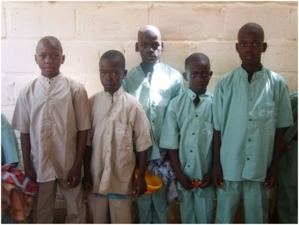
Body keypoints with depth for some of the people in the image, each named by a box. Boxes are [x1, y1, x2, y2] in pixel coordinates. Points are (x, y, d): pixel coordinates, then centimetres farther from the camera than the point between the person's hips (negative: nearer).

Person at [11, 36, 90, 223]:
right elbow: (25, 132, 2)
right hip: (40, 165, 2)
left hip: (69, 164, -1)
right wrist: (27, 166, 1)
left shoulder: (76, 89, -9)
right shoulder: (28, 91, -2)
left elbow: (83, 130, -7)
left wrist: (77, 165, -8)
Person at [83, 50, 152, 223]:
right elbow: (87, 141, 2)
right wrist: (86, 172, 3)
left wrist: (141, 177, -5)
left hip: (122, 177, -2)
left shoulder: (133, 105, -12)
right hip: (96, 176, 3)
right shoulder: (92, 103, -3)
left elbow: (142, 144, -7)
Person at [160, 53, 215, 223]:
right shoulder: (176, 104, -4)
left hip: (206, 175, -1)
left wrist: (213, 173, -6)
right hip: (184, 175, 1)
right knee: (187, 217, 16)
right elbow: (171, 143, -3)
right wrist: (179, 174, -6)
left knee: (205, 218, 13)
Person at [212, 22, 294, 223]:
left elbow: (279, 128, 1)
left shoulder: (277, 84, -5)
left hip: (261, 167, 0)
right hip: (229, 166, 0)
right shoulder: (225, 83, -5)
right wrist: (216, 164, -1)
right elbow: (218, 127, -1)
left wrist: (275, 166, 2)